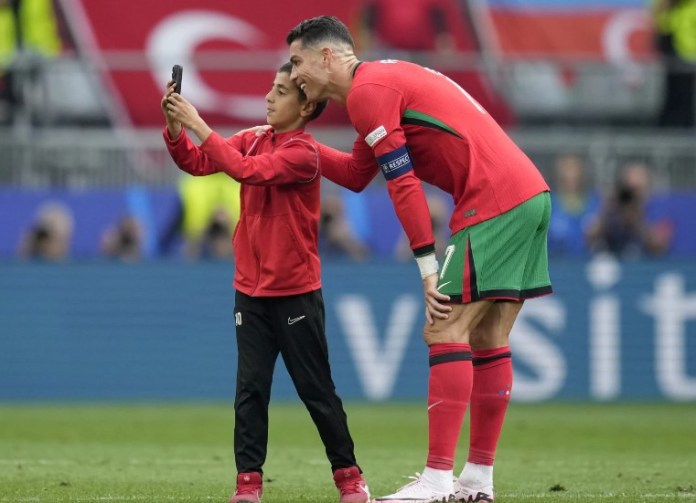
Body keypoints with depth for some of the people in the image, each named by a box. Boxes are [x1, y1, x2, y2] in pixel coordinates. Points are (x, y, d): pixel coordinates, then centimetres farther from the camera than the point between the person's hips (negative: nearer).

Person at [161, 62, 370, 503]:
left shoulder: (303, 153, -15)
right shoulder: (253, 140, 6)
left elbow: (247, 169, -27)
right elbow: (196, 162, 1)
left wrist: (198, 125, -26)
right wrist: (174, 125, -16)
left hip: (296, 292, -5)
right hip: (251, 290, 5)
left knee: (316, 389, 2)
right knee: (250, 388, 1)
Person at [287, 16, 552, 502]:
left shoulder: (366, 91, -7)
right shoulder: (383, 80, 23)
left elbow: (403, 184, -13)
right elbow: (355, 175, 32)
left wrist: (429, 268, -12)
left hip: (492, 202, -10)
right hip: (531, 193, 10)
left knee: (445, 331, -9)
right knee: (488, 339, 11)